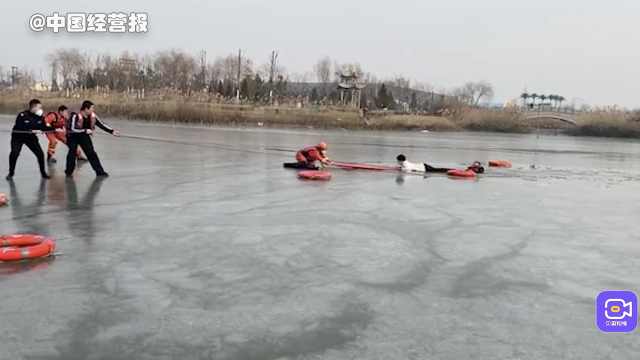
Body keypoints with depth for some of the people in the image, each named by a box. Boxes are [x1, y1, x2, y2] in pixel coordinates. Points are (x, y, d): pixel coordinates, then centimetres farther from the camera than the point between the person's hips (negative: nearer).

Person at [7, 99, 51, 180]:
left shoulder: (39, 117, -9)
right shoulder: (22, 115, -24)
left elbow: (44, 128, -3)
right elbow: (17, 127, -29)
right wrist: (30, 130, -38)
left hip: (30, 137, 4)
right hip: (18, 137, -4)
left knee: (40, 153, -3)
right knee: (14, 153, -17)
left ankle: (43, 173, 13)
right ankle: (11, 173, 2)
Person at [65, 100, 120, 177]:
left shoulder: (92, 116, -14)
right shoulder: (75, 116, -30)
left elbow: (101, 124, -7)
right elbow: (72, 129, -33)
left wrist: (112, 131, -15)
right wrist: (85, 131, -39)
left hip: (84, 136, 5)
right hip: (73, 136, -5)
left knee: (91, 152, 0)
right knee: (73, 152, -18)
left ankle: (100, 171, 5)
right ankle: (69, 172, 0)